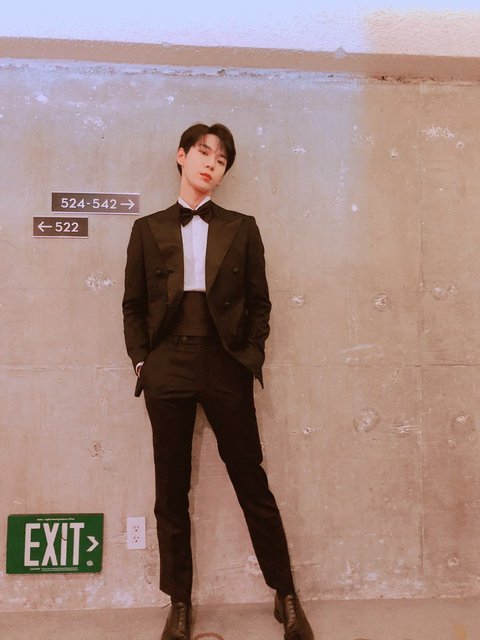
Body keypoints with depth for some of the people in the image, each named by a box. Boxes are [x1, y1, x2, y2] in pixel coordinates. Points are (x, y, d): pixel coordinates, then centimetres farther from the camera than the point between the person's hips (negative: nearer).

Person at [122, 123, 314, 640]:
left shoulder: (241, 228, 9)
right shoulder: (148, 229, 10)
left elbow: (259, 301, 8)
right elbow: (133, 304, 10)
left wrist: (251, 355, -2)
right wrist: (141, 360, 1)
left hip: (225, 365, -1)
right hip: (167, 366, 1)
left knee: (252, 483, 5)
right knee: (171, 490, 9)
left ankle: (286, 596, 23)